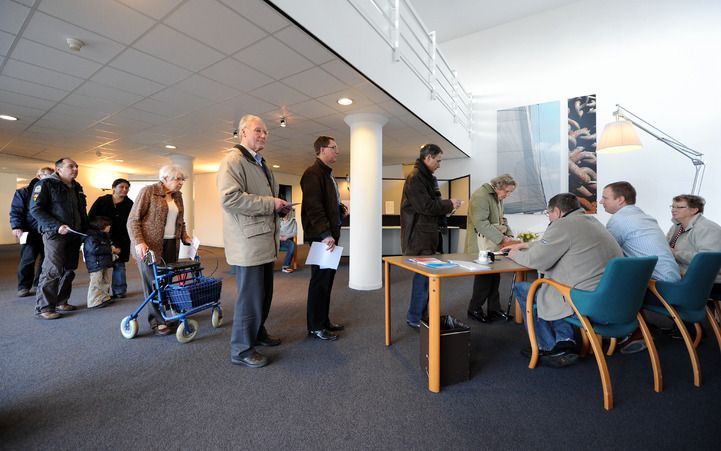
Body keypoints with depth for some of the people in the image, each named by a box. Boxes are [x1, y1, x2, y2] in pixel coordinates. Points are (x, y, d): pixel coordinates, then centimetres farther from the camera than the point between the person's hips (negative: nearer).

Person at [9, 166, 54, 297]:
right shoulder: (23, 192, 3)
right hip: (30, 233, -3)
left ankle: (38, 285, 18)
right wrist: (16, 227, -15)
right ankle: (24, 287, 8)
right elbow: (15, 211, -2)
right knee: (27, 260, -3)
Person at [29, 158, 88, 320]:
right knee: (52, 270, -8)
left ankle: (61, 302, 20)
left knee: (69, 270, 9)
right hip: (55, 234, -7)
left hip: (74, 235, 7)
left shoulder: (77, 187, 17)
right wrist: (57, 226, -21)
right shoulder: (45, 184, -5)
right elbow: (35, 209, -11)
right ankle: (43, 308, 2)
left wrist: (85, 229, 15)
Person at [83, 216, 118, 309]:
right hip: (96, 264, -10)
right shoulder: (91, 237, -16)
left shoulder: (104, 236, 15)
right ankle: (94, 302, 3)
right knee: (96, 283, -5)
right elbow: (94, 249, -28)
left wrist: (114, 250, 9)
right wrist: (110, 249, -23)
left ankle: (105, 298, 28)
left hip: (105, 263, 10)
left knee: (106, 281, 17)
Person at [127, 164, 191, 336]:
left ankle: (164, 316, 17)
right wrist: (139, 242, -18)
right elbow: (133, 219, -8)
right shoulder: (148, 191, -6)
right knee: (153, 282, 1)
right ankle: (157, 320, 11)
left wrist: (185, 237, 3)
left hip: (171, 245, 5)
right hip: (149, 245, -5)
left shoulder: (178, 196, 11)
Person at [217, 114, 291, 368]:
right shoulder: (233, 160, -9)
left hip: (265, 241, 9)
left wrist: (279, 208, 9)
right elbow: (229, 198, -23)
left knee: (264, 294, 18)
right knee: (250, 297, 0)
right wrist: (270, 203, -19)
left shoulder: (262, 164, 21)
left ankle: (258, 333, 37)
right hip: (248, 243, -9)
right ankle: (241, 350, 17)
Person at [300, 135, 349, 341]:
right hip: (321, 236, -9)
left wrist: (341, 208, 9)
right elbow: (314, 207, -20)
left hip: (330, 234, 10)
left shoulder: (328, 174, 20)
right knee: (320, 279, -1)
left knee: (327, 277, 14)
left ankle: (323, 320, 27)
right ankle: (315, 327, 13)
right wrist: (325, 234, -24)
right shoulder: (313, 173, -11)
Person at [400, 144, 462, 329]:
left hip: (427, 234, 10)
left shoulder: (427, 177, 18)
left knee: (425, 273, 15)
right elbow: (425, 206, -21)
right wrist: (449, 204, -10)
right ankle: (414, 318, 8)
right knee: (423, 274, -5)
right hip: (418, 236, -10)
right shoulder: (415, 178, -14)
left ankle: (420, 314, 27)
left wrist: (447, 206, 7)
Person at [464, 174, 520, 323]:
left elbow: (502, 220, 20)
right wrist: (501, 239, -24)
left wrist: (509, 235, 4)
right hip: (481, 246, -9)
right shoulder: (481, 196, -16)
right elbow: (481, 223, -24)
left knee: (494, 275, 10)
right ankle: (474, 309, 13)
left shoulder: (498, 198, 15)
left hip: (494, 245, 9)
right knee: (484, 276, -3)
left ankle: (494, 309, 21)